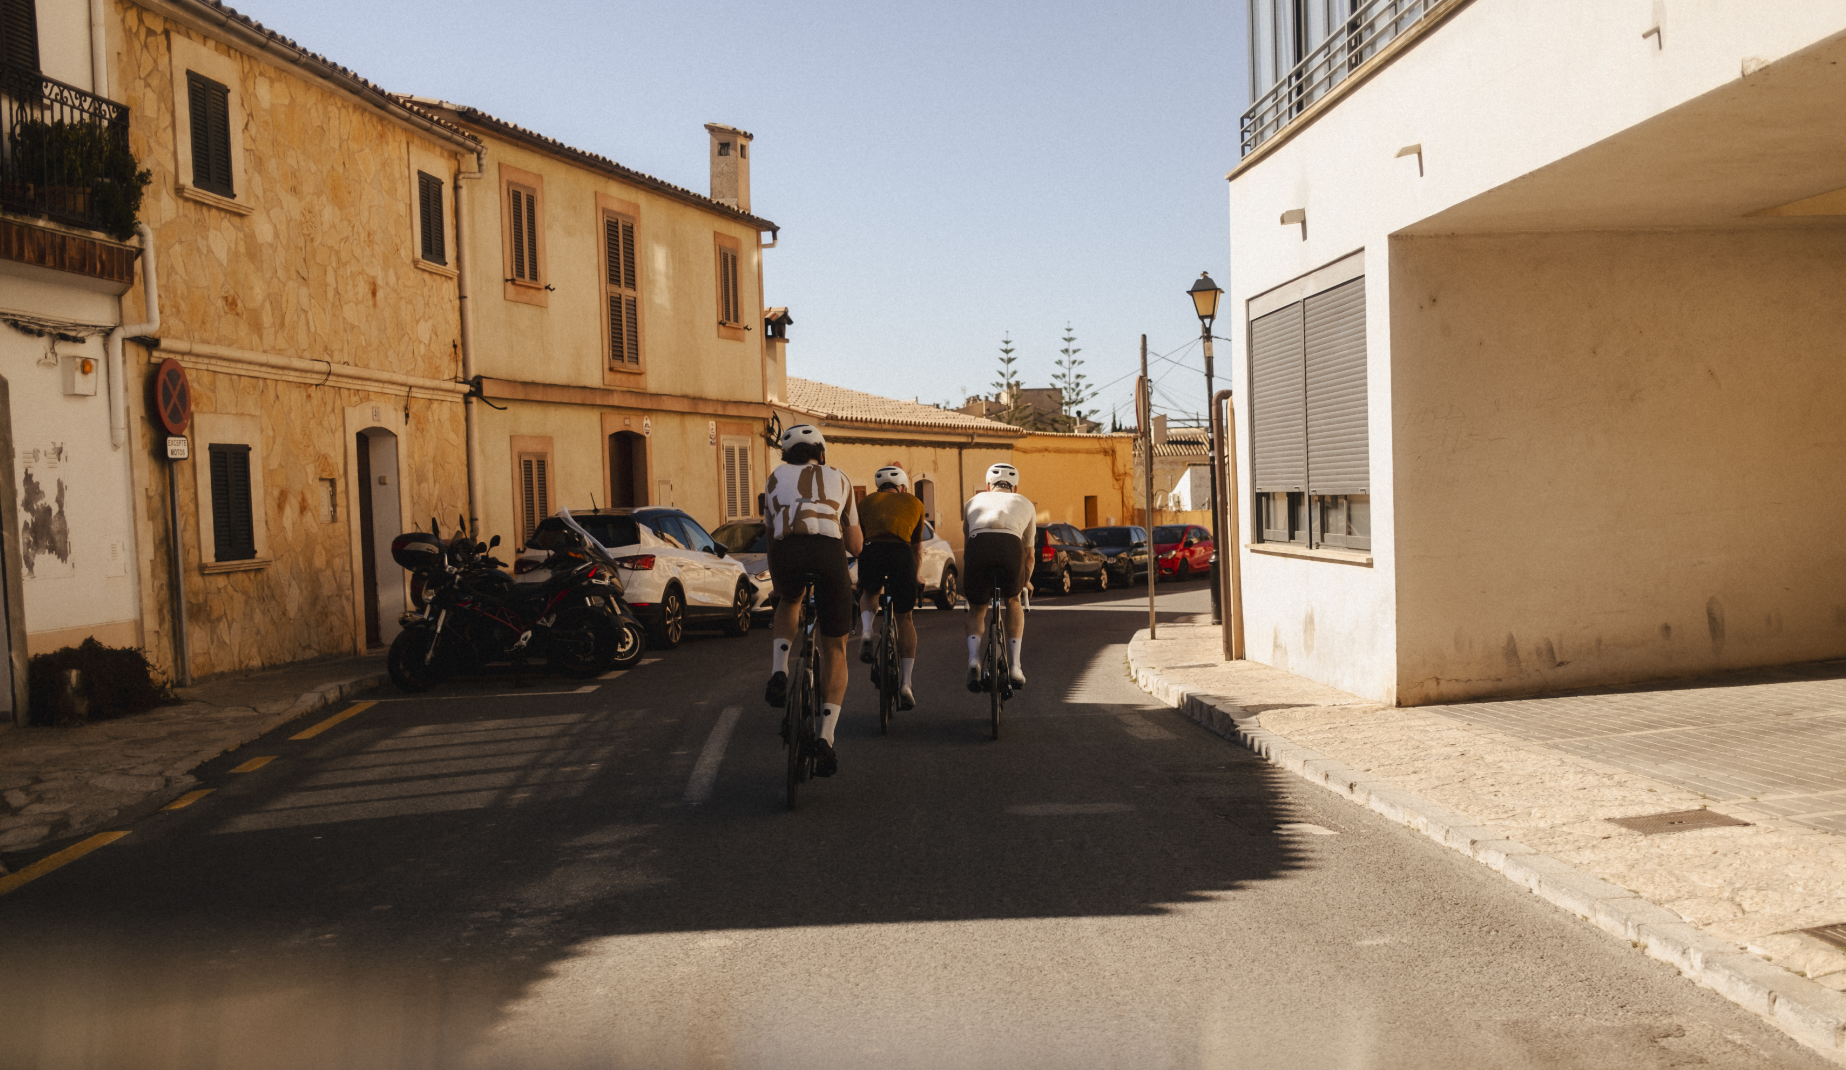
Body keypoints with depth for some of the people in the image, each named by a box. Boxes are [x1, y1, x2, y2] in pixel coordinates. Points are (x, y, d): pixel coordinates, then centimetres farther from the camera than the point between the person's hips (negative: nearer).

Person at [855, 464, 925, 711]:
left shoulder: (866, 502, 30)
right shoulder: (914, 503, 29)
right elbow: (918, 547, 34)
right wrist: (914, 577, 46)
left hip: (872, 551, 0)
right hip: (902, 553, 0)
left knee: (868, 594, 33)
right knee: (904, 618, 15)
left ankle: (867, 633, 3)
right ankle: (906, 685, 9)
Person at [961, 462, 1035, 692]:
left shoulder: (974, 501, 37)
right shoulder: (1025, 503, 36)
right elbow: (1029, 553, 41)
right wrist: (1025, 582, 57)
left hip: (978, 545, 0)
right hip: (1010, 546, 0)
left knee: (977, 608, 22)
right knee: (1013, 601, 27)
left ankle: (973, 660, -2)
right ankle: (1015, 667, 19)